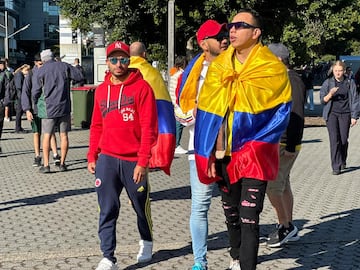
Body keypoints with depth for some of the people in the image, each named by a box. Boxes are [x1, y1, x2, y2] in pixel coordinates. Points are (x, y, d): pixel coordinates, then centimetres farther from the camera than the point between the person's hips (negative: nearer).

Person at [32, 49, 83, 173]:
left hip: (48, 108, -1)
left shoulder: (40, 71, -2)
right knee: (64, 135, 7)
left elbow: (35, 92, -2)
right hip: (64, 107, 2)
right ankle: (62, 164, 10)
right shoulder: (64, 66, 1)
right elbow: (79, 76, 5)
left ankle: (46, 165, 2)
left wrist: (36, 103, 17)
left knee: (47, 136, 4)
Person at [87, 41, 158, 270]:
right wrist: (92, 156, 9)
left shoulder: (141, 87, -7)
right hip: (107, 159, 3)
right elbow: (96, 126, 15)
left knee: (141, 206, 14)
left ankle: (147, 242, 38)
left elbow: (149, 127, -11)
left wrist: (143, 162, -16)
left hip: (134, 161, -3)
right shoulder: (101, 90, 9)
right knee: (107, 210, 0)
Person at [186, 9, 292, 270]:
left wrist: (255, 146, -16)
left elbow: (281, 114, -10)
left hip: (254, 156, -5)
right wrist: (211, 153, 0)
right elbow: (208, 112, 5)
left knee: (248, 218, -8)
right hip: (223, 154, 5)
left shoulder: (272, 68, -7)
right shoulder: (218, 66, 6)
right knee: (231, 214, 19)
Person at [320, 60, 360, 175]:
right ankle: (336, 167, -5)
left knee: (344, 140, 3)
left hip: (345, 114, 0)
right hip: (332, 114, 0)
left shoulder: (350, 83, 4)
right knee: (334, 140, -8)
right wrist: (330, 94, -17)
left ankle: (343, 162, 29)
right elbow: (322, 100, 3)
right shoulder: (327, 83, 4)